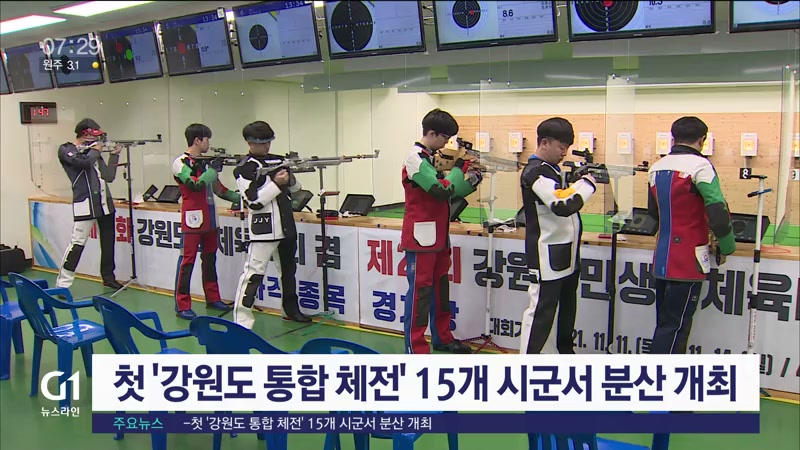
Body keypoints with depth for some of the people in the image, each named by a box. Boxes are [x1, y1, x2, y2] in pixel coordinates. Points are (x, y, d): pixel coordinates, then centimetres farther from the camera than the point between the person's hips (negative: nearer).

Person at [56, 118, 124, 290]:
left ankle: (108, 277, 25)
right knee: (77, 242, -10)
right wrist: (95, 150, -2)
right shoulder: (65, 150, 0)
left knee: (108, 241, 12)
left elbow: (109, 176, 14)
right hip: (85, 203, -7)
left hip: (105, 202, 7)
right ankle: (62, 284, -4)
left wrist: (114, 155, 8)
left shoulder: (92, 152, 18)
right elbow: (84, 162, -19)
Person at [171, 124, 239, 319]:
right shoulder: (181, 163, -8)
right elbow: (195, 185, -20)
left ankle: (212, 298, 26)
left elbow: (219, 189, 18)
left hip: (210, 219, 8)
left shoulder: (207, 162, 13)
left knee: (210, 258, 15)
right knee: (187, 260, -4)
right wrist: (214, 170, -11)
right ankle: (182, 305, 2)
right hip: (193, 219, -8)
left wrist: (239, 197, 9)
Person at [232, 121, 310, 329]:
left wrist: (290, 179, -3)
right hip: (263, 229, -7)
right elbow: (254, 202, -18)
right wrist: (276, 184, -19)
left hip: (286, 226, 8)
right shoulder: (244, 168, -9)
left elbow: (295, 189, 19)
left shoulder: (278, 161, 10)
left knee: (289, 269, 19)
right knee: (253, 273, -11)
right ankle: (241, 320, -6)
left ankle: (291, 309, 36)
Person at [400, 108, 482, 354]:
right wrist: (459, 167, -12)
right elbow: (442, 191, -25)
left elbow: (448, 192, 15)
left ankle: (442, 338, 29)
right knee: (420, 291, -5)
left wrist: (470, 183, -1)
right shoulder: (416, 159, -15)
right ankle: (415, 348, 1)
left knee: (441, 287, 16)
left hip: (438, 236, 10)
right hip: (421, 238, -10)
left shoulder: (433, 159, 15)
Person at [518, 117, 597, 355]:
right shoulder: (535, 172, -17)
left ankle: (566, 352, 37)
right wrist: (588, 184, -15)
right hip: (547, 256, -10)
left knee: (568, 307, 21)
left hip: (566, 254, 10)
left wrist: (580, 182, 5)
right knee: (541, 311, -8)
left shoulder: (552, 170, 14)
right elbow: (562, 206, -28)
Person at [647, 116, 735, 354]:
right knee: (675, 326, -2)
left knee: (665, 323, 17)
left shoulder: (656, 167, 8)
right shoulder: (699, 165, -14)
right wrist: (726, 248, -3)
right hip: (688, 261, -7)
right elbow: (718, 213, -18)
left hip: (662, 258, 7)